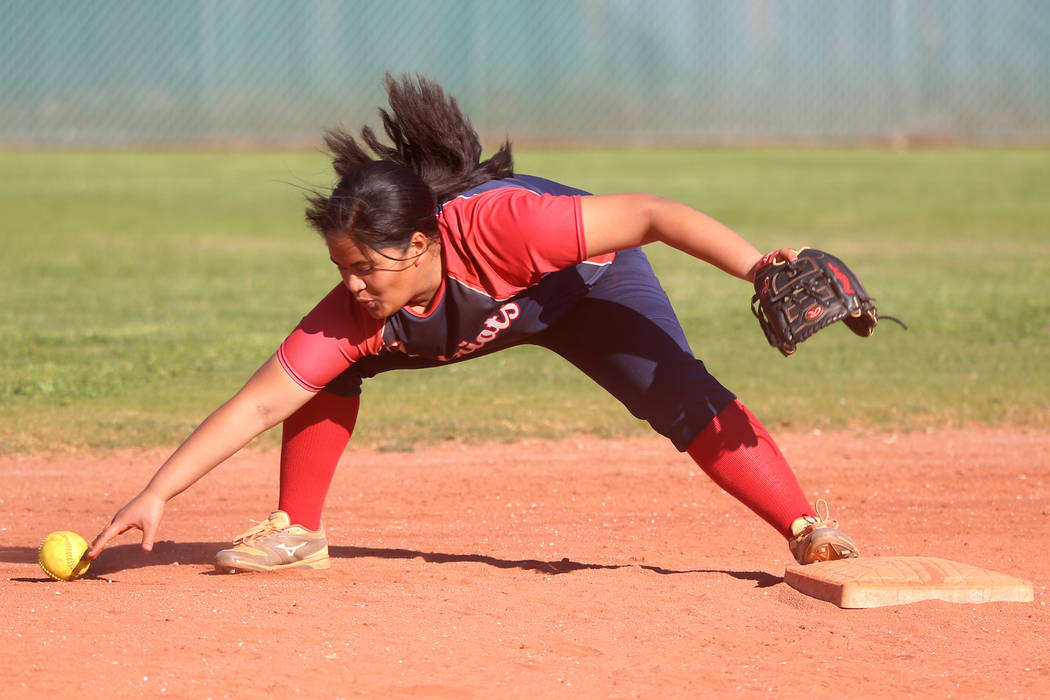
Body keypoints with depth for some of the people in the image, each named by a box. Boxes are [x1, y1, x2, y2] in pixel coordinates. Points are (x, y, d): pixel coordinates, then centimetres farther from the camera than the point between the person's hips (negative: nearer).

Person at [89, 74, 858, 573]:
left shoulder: (503, 226, -45)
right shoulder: (357, 311, -33)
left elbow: (648, 214, -42)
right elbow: (257, 405, -31)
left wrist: (756, 266, -49)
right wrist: (158, 493, -38)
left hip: (588, 279, -4)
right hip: (479, 318, 4)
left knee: (680, 394, -24)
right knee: (324, 363, -11)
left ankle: (807, 529, -19)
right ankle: (298, 532, 4)